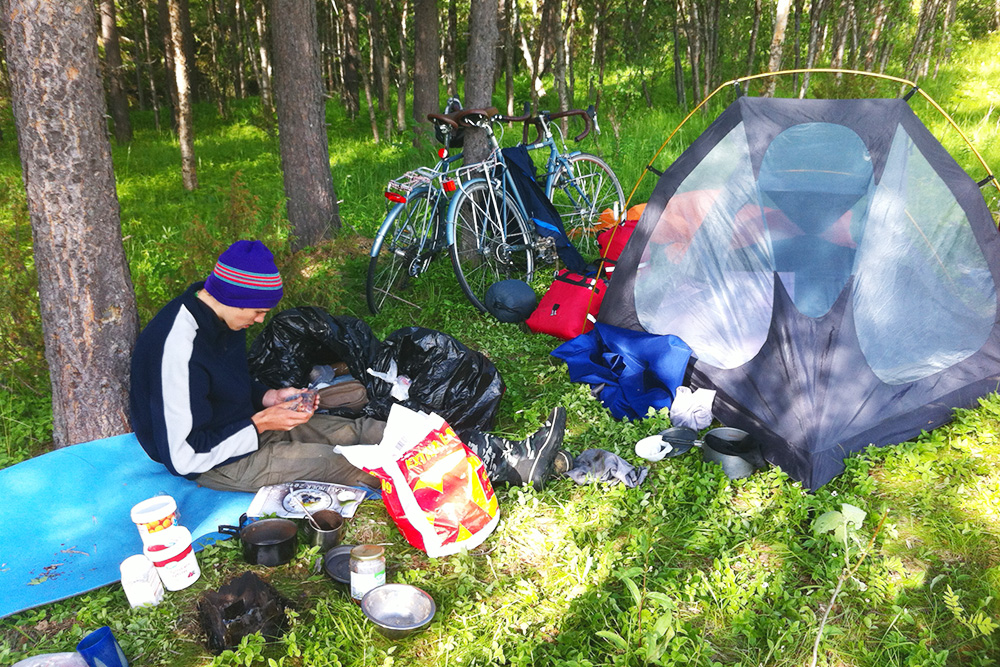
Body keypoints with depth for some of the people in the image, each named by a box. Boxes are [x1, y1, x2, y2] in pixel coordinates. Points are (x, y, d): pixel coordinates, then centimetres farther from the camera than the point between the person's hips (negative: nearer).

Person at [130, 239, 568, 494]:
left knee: (361, 430, -8)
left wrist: (267, 398, -2)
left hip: (247, 425, 8)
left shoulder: (216, 315, 0)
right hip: (214, 463, -8)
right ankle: (498, 468, -22)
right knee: (342, 462, -22)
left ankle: (510, 458, -15)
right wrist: (262, 423, -22)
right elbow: (186, 454, -26)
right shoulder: (179, 348, -29)